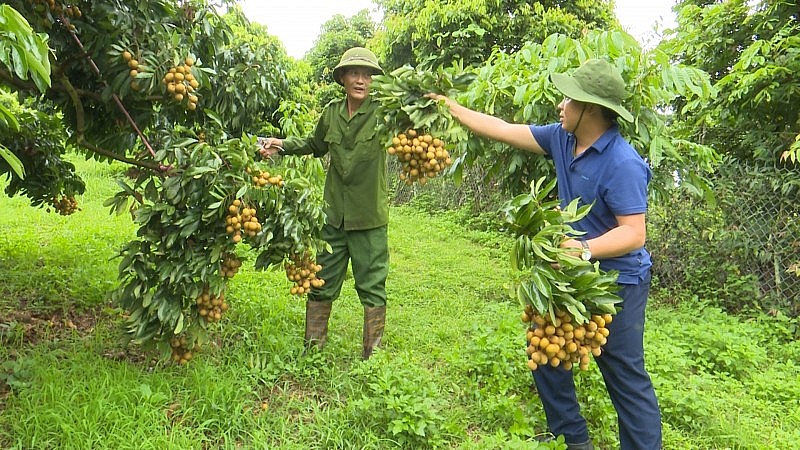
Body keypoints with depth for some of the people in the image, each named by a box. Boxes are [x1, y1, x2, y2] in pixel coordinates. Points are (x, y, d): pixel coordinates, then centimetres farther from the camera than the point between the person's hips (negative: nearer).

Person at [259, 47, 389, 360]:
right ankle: (313, 347, 29)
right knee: (322, 281, 13)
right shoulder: (332, 113, 5)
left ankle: (372, 354, 20)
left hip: (370, 217, -4)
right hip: (334, 213, 4)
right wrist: (282, 145, 12)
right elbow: (315, 145, 23)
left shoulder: (381, 112, -9)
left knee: (372, 285, 5)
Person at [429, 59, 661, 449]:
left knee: (626, 378, 0)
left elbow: (634, 233, -28)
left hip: (616, 283, -9)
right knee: (546, 354, 19)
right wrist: (453, 109, 7)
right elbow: (504, 130, 5)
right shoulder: (562, 138, -2)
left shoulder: (623, 163, -25)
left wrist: (585, 249, -42)